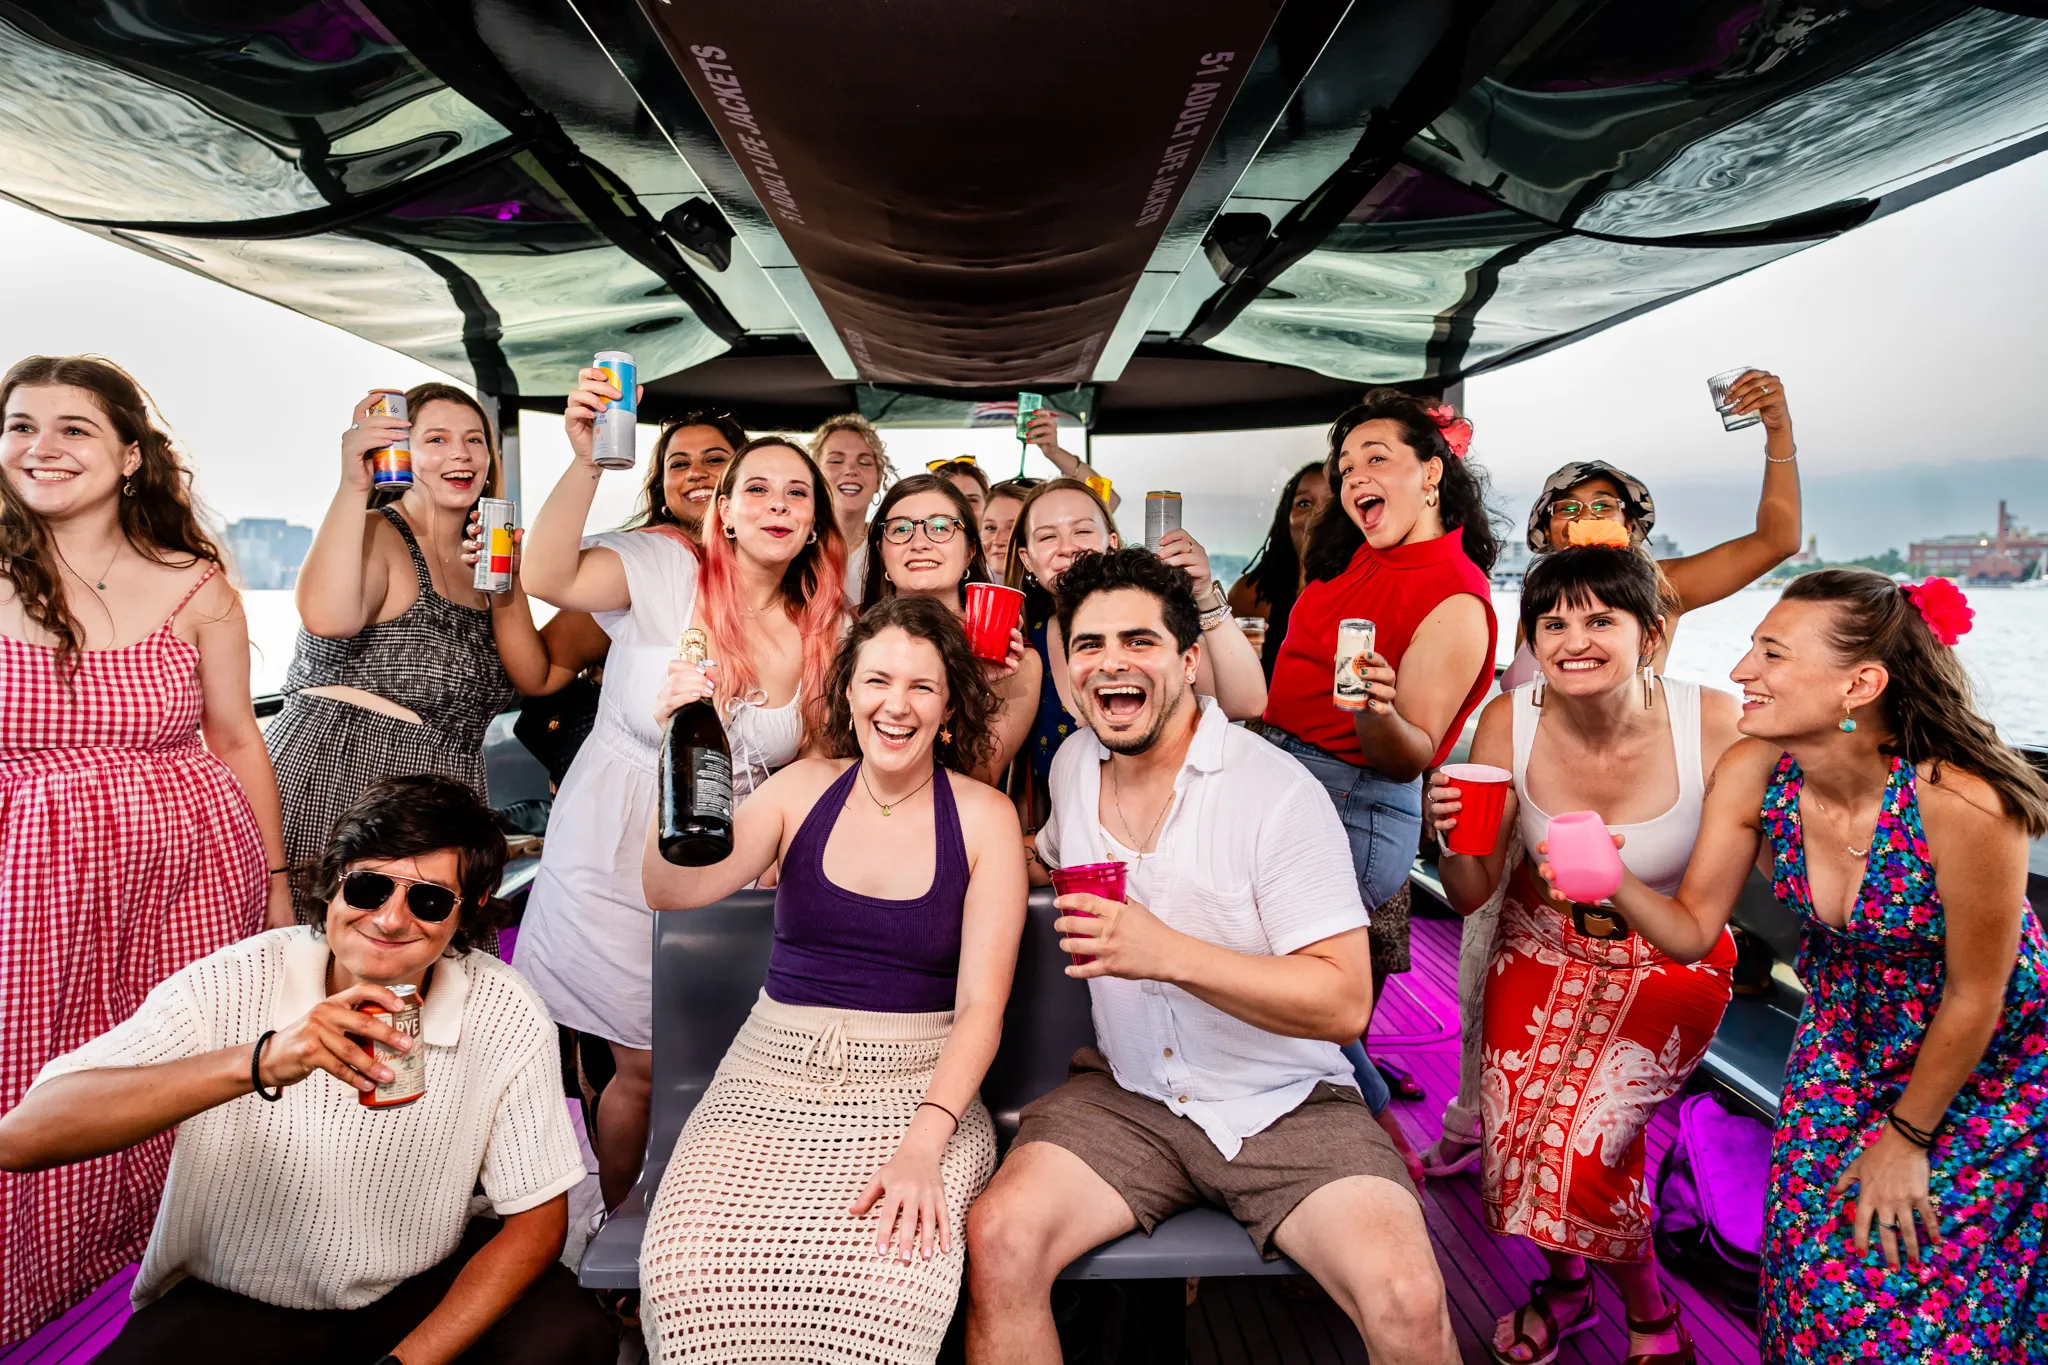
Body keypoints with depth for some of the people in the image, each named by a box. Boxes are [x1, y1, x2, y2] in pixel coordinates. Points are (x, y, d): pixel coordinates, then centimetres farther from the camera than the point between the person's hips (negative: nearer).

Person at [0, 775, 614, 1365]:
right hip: (234, 1303, 0)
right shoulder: (230, 988, -19)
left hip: (420, 1290, 1)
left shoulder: (505, 1018, -16)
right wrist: (257, 1062, -44)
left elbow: (536, 1221, -8)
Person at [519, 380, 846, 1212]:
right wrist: (586, 461, -39)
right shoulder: (668, 574, -11)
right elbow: (548, 577, -29)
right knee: (645, 1065, 5)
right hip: (619, 856, -3)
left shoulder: (824, 634, 1)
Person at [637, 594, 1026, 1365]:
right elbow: (672, 891, -5)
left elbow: (980, 1006, -7)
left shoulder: (984, 817, -2)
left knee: (889, 1277, -30)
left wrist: (923, 1145, -20)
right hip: (773, 1080, 2)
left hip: (917, 1091, -1)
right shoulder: (805, 788, 4)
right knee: (691, 1269, -25)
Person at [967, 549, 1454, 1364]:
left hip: (1286, 1105, -3)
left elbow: (1344, 1002, -16)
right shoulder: (1074, 763, 5)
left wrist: (1169, 953, -27)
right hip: (1128, 1096, 4)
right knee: (996, 1241, -22)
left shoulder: (1279, 793, -14)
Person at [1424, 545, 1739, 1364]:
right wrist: (1456, 839, -31)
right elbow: (1471, 896, -9)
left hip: (1669, 958, -2)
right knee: (1514, 1138, -6)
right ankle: (1564, 1281, 31)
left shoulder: (1714, 723, -22)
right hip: (1545, 944, 3)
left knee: (1580, 1149, -16)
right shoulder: (1510, 721, -15)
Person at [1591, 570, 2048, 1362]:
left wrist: (1906, 1138, -8)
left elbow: (1974, 999, -20)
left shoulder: (1959, 802, -34)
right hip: (1848, 1041, 4)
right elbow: (1694, 933, -12)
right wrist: (1616, 884, -34)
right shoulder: (1751, 772, -22)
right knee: (1819, 1282, 7)